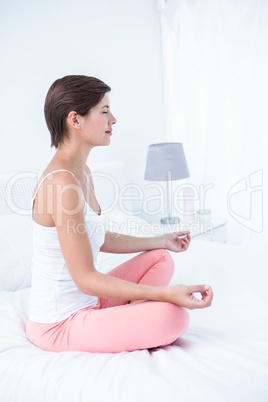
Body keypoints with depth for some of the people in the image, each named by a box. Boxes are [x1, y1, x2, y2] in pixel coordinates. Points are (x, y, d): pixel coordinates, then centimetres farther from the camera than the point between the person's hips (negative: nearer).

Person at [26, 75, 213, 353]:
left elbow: (99, 240, 14)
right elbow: (86, 278, -25)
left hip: (85, 302, 10)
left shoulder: (81, 172, 6)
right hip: (59, 325, -10)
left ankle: (130, 326, 0)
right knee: (173, 315, -28)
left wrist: (161, 241, 17)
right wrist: (166, 293, -28)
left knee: (161, 258, 14)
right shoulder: (62, 183, -26)